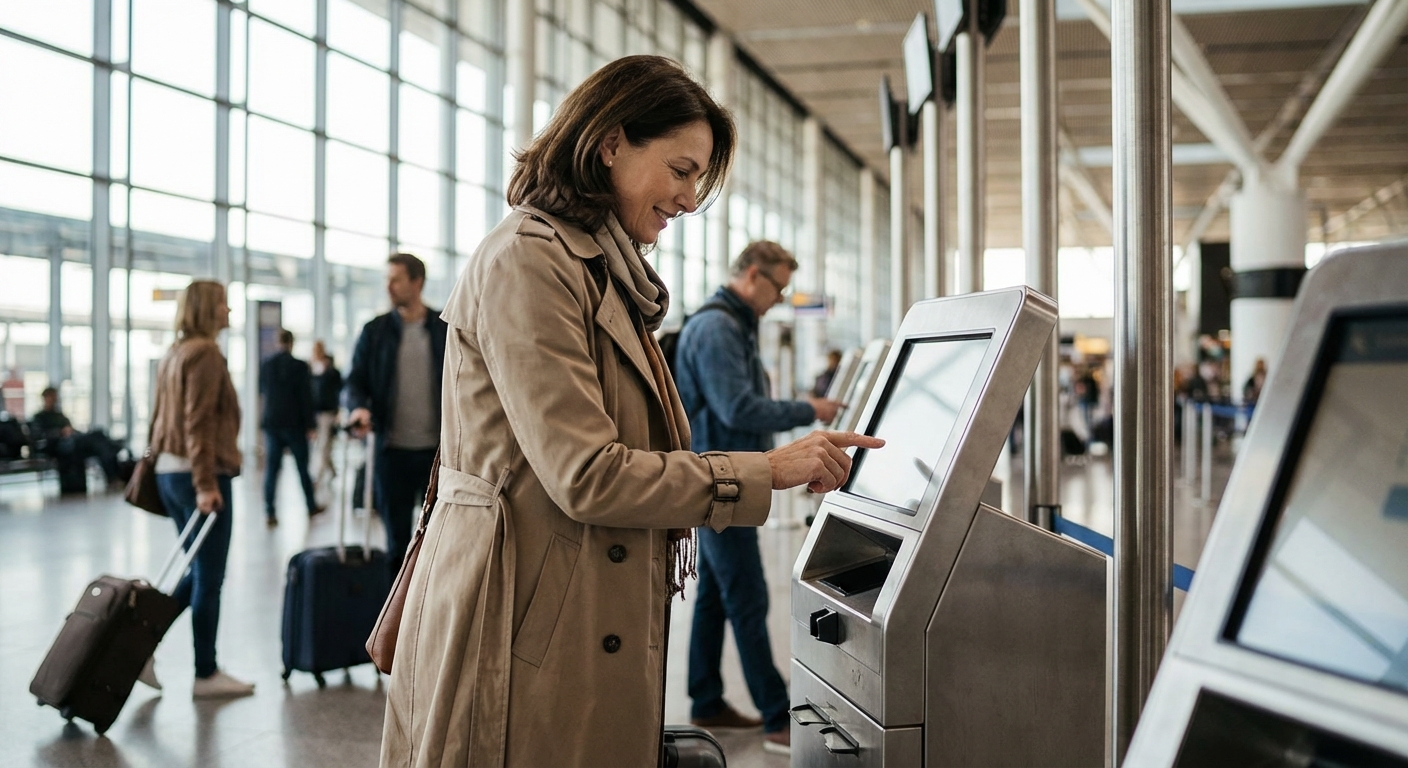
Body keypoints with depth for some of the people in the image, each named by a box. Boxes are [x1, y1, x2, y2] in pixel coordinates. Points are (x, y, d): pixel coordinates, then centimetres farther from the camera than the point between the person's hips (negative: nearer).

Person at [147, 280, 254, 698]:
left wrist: (157, 464, 24)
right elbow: (199, 423, -19)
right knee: (209, 577, 0)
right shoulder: (205, 354, -13)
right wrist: (206, 484, -21)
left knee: (199, 572, 17)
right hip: (201, 475, -9)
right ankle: (206, 675, 7)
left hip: (169, 472, 9)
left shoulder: (173, 354, 15)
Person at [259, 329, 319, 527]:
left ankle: (270, 512, -2)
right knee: (302, 467, 10)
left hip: (271, 423, 3)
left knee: (271, 468, 3)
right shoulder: (299, 366, -11)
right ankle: (311, 506, 22)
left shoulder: (265, 365, 1)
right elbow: (306, 397, -11)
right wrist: (309, 425, -5)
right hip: (294, 424, -3)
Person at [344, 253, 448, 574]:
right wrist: (359, 407, -17)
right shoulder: (375, 330, 6)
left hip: (438, 448, -1)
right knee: (397, 538, 8)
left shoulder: (446, 329, 2)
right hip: (393, 449, 1)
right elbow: (356, 379, 5)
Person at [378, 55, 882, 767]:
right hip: (532, 629, -9)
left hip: (592, 621, 10)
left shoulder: (602, 272, 18)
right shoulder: (526, 260, -14)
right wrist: (769, 470, -13)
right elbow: (585, 477, -19)